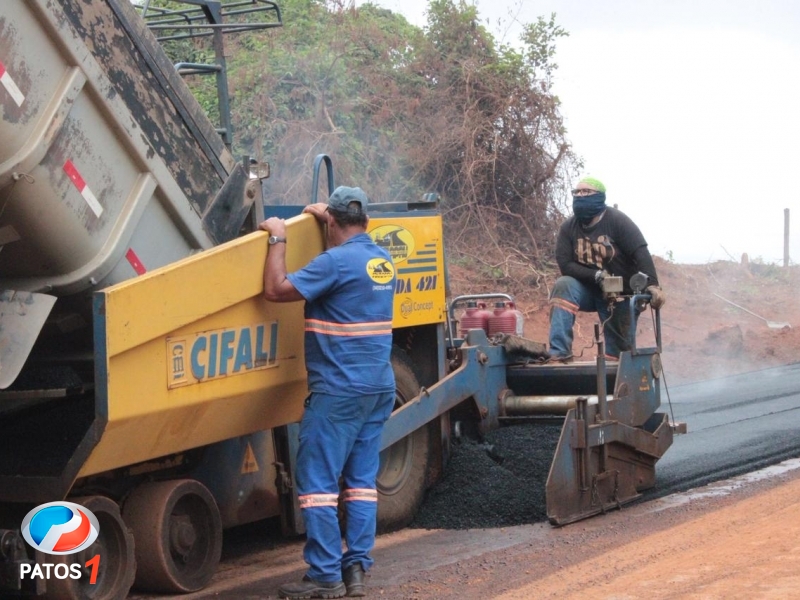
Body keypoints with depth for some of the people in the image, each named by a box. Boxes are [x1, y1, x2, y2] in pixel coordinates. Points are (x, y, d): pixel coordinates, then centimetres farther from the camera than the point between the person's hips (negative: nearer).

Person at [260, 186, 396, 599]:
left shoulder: (336, 262, -14)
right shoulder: (382, 261, 12)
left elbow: (277, 289, -17)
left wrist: (278, 238, -6)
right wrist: (327, 218, 39)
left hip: (338, 390, -8)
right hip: (379, 387, 8)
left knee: (318, 480, -4)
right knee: (361, 480, 10)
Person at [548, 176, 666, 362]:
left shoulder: (617, 221, -14)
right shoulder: (568, 227, -6)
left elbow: (641, 253, -24)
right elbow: (565, 265, -11)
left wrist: (652, 285, -39)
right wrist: (597, 275, -26)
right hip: (587, 289, 1)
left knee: (617, 347, -4)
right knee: (563, 285, -28)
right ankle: (560, 352, -35)